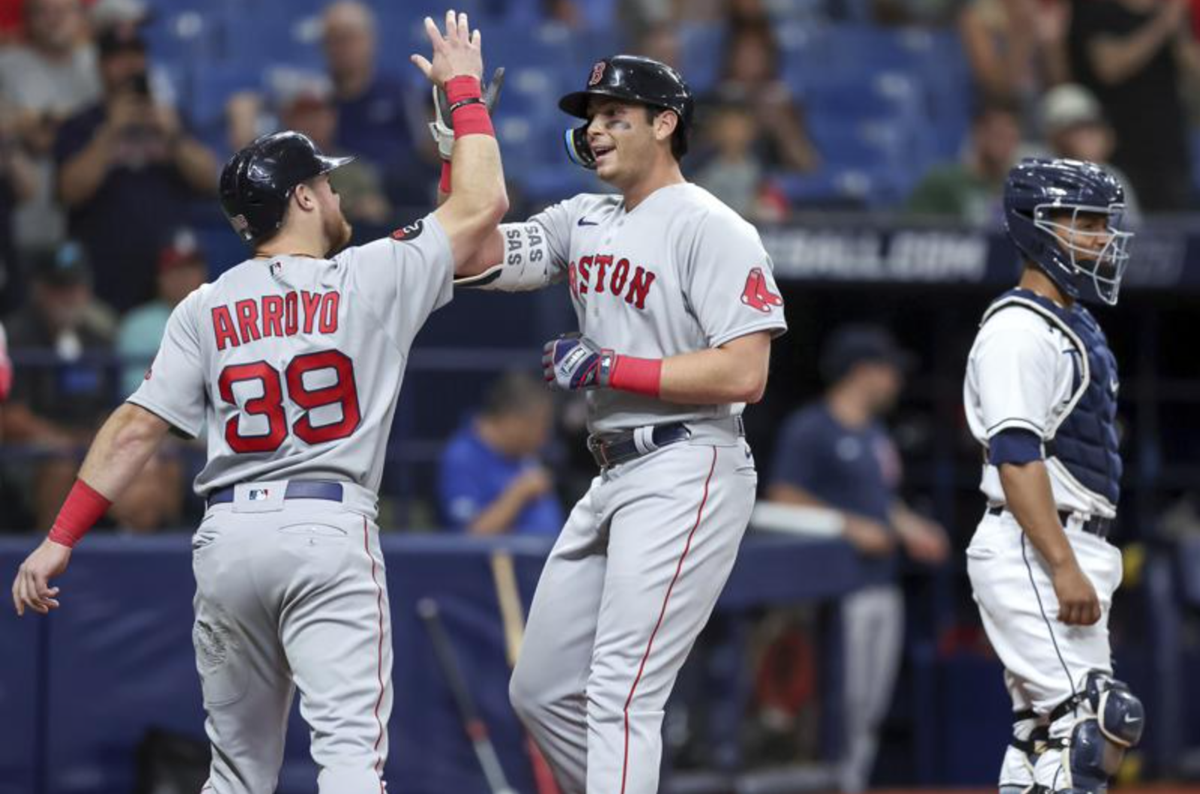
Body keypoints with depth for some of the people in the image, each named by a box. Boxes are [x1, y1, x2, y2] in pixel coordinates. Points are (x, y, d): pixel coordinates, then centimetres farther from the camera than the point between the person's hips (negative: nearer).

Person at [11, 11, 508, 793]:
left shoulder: (205, 308, 9)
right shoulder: (370, 279, 1)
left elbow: (137, 427, 2)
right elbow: (482, 205, 7)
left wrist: (61, 538, 2)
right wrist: (464, 89, 19)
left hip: (228, 534, 4)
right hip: (329, 529, -4)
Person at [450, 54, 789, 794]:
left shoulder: (712, 229, -11)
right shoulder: (585, 221, 14)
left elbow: (743, 374, -19)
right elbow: (477, 256, 6)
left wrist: (605, 369, -17)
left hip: (687, 476, -9)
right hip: (614, 477, 9)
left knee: (620, 698, -16)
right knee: (542, 692, 12)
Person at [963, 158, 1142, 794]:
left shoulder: (1074, 326, 19)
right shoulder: (1018, 329, -13)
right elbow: (1016, 456, -21)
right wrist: (1064, 568, -27)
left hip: (1070, 550, 10)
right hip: (1032, 551, -10)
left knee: (1047, 730, 11)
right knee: (1086, 723, -17)